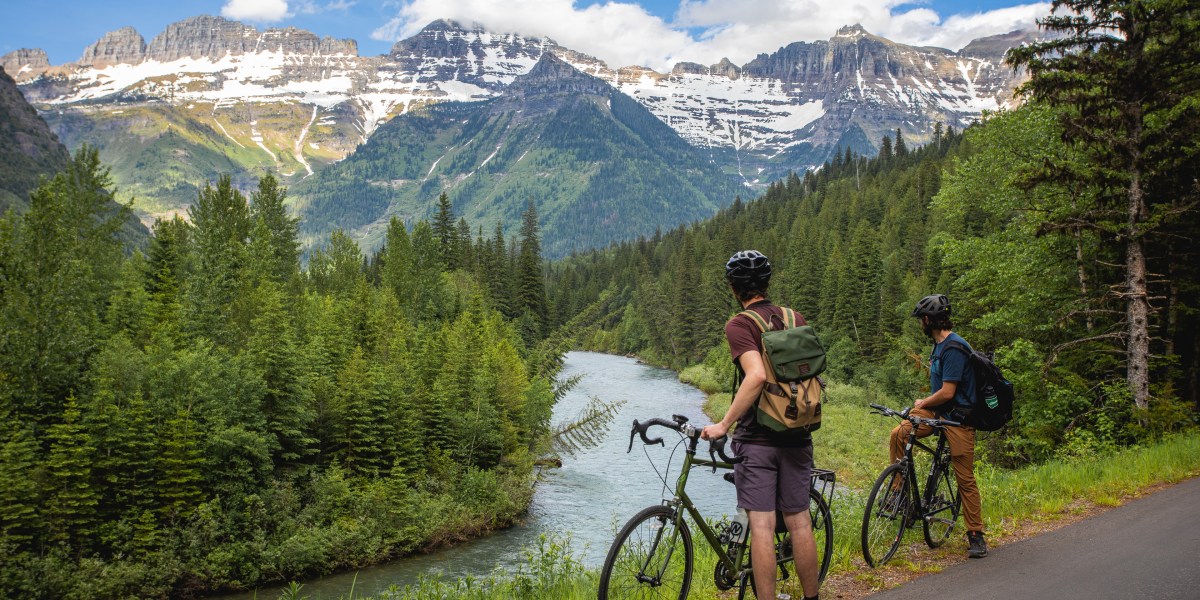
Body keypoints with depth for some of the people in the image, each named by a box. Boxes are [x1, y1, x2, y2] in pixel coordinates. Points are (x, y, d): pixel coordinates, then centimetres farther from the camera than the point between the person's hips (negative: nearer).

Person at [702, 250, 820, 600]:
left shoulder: (739, 325, -11)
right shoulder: (797, 319, 6)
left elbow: (757, 375, -25)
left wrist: (724, 424, -20)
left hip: (757, 439, -5)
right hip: (797, 438, 5)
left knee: (761, 526, -1)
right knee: (799, 522, 13)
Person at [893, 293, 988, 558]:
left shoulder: (954, 348, -20)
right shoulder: (939, 344, 12)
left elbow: (947, 393, -22)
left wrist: (922, 404, -7)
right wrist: (925, 403, 9)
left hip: (958, 417, -8)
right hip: (938, 411, 8)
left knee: (965, 478, -3)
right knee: (899, 434, -13)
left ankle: (976, 536, 8)